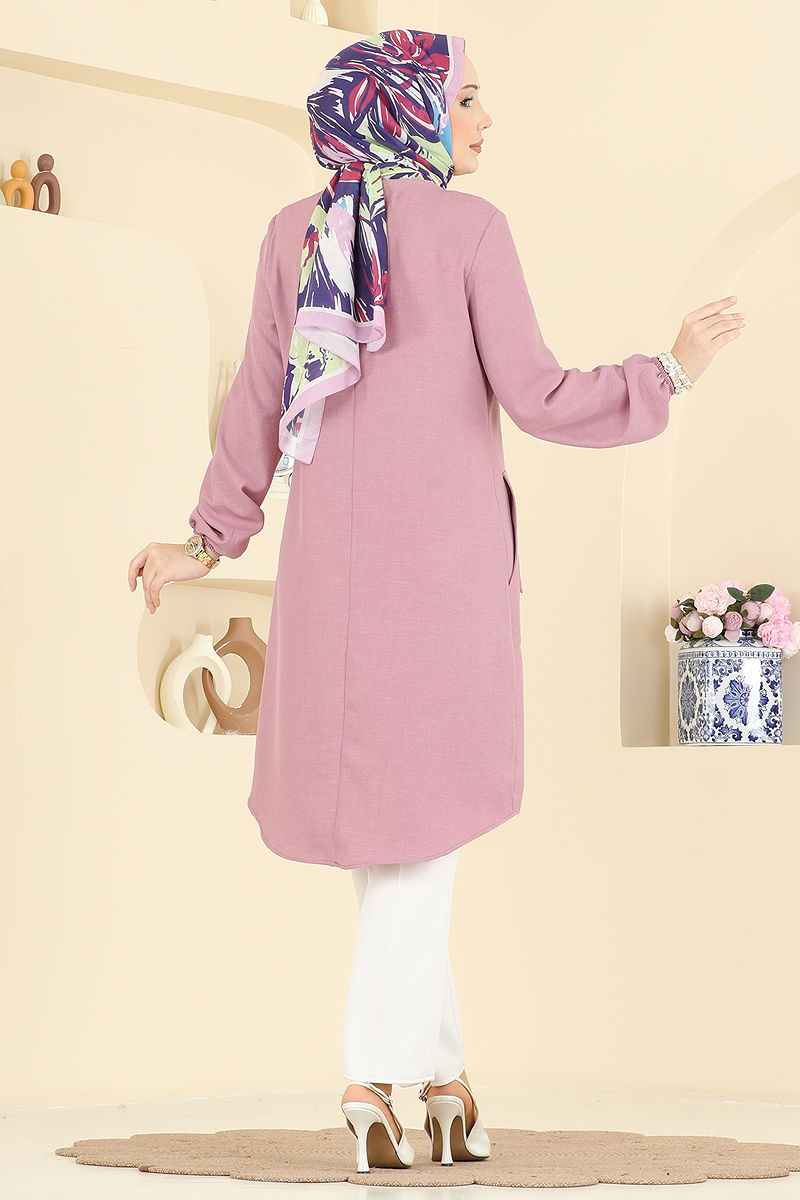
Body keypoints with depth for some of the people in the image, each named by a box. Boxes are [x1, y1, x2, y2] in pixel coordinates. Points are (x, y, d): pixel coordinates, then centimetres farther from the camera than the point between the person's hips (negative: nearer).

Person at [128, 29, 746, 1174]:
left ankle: (442, 1067, 15)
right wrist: (674, 370, 3)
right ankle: (376, 1077, 0)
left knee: (385, 818, 11)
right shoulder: (470, 228, -4)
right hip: (448, 557, -4)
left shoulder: (295, 232, 7)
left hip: (332, 563, 4)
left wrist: (210, 539, 16)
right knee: (428, 811, 2)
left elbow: (258, 403, 6)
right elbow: (536, 398, -10)